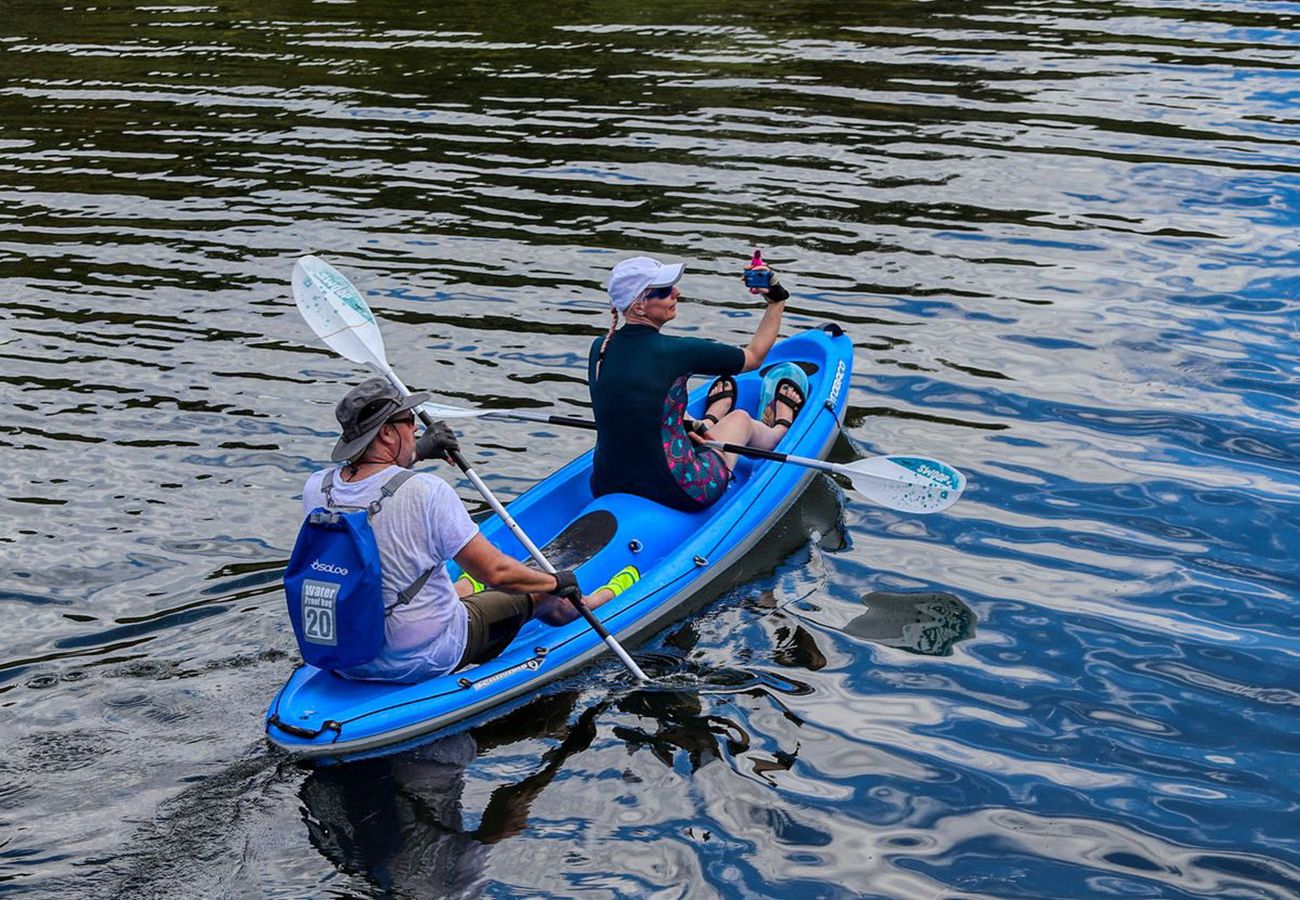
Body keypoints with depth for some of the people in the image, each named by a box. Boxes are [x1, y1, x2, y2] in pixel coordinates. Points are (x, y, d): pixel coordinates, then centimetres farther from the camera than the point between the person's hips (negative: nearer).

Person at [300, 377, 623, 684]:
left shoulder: (316, 488, -7)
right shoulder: (426, 491, -25)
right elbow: (494, 570, -19)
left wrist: (416, 451, 28)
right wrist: (556, 581, -1)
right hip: (424, 661, -6)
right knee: (534, 589, 19)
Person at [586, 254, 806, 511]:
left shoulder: (599, 348, -2)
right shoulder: (676, 352, -19)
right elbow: (754, 356, -1)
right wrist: (777, 300, 8)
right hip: (677, 495, -5)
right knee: (741, 418, 25)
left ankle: (710, 421, 68)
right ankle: (780, 429, 59)